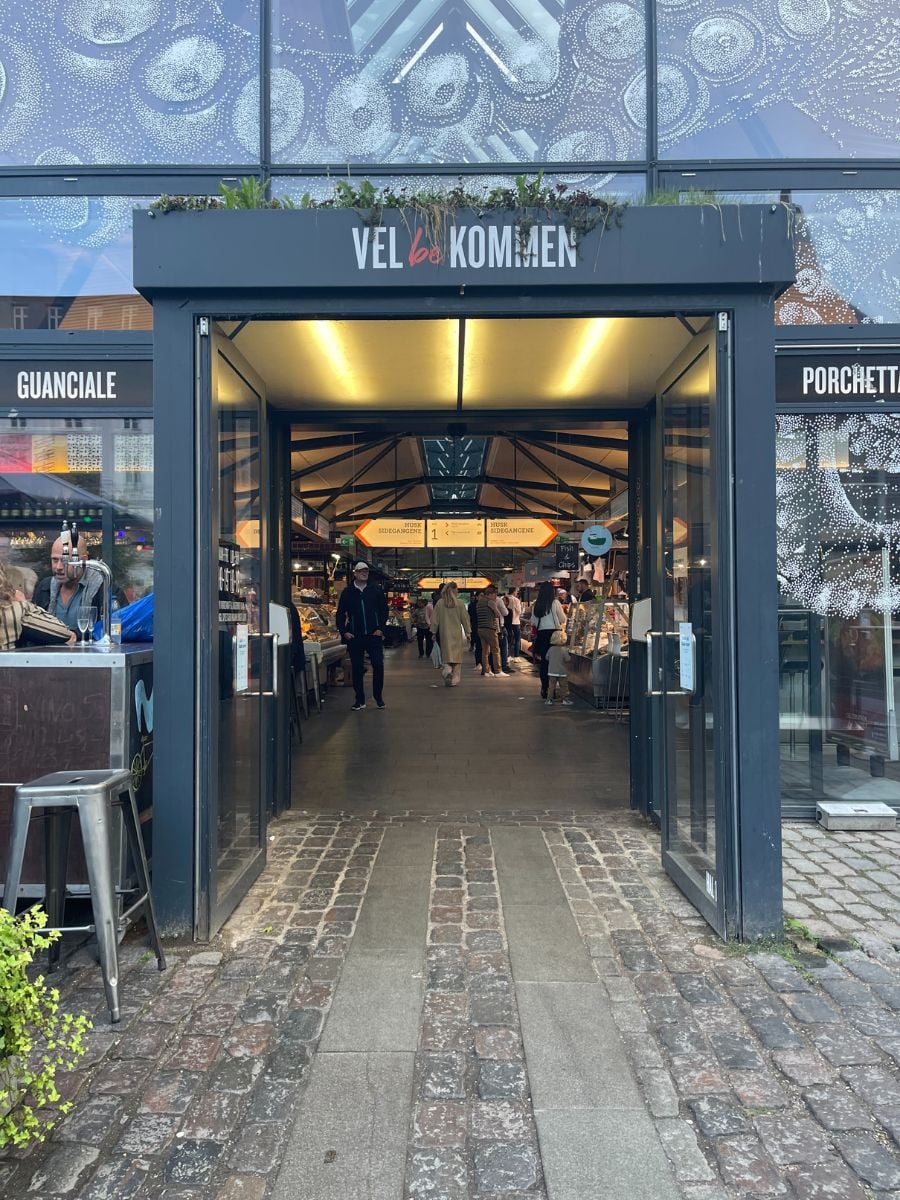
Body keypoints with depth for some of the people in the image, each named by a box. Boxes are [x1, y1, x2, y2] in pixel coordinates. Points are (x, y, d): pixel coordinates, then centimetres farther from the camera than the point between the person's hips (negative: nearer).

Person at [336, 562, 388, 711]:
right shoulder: (347, 592, 5)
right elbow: (340, 614, 7)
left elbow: (384, 610, 8)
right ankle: (360, 700, 13)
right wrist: (343, 632, -2)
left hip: (374, 635, 0)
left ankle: (378, 696, 14)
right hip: (355, 636, 0)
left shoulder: (376, 590, 6)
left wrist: (381, 628, -1)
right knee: (357, 668, 4)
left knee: (378, 665, -3)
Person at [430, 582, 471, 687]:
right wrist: (468, 633, 9)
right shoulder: (460, 603, -4)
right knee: (456, 656, 7)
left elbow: (435, 620, 2)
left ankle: (447, 671, -21)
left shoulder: (440, 603, -2)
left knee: (446, 655, 7)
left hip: (444, 634, 0)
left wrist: (434, 632, 11)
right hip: (457, 634, 0)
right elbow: (465, 619, 0)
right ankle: (455, 680, 8)